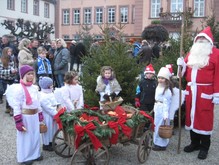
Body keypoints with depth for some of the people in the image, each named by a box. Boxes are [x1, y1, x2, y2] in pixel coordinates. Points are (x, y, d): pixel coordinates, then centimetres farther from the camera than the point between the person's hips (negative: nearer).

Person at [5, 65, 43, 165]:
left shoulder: (35, 88, 6)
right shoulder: (19, 88, -17)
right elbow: (16, 106, -18)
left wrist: (40, 115, 15)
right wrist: (18, 121, -19)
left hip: (34, 116, 7)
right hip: (25, 117, -7)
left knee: (36, 136, 18)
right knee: (25, 136, 7)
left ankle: (35, 154, 35)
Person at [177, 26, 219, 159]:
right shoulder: (192, 52, 15)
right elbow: (185, 71, 19)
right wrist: (182, 65, -3)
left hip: (205, 92, -6)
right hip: (191, 90, 6)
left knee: (204, 118, 0)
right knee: (191, 116, 11)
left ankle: (204, 147, 12)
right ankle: (195, 143, 25)